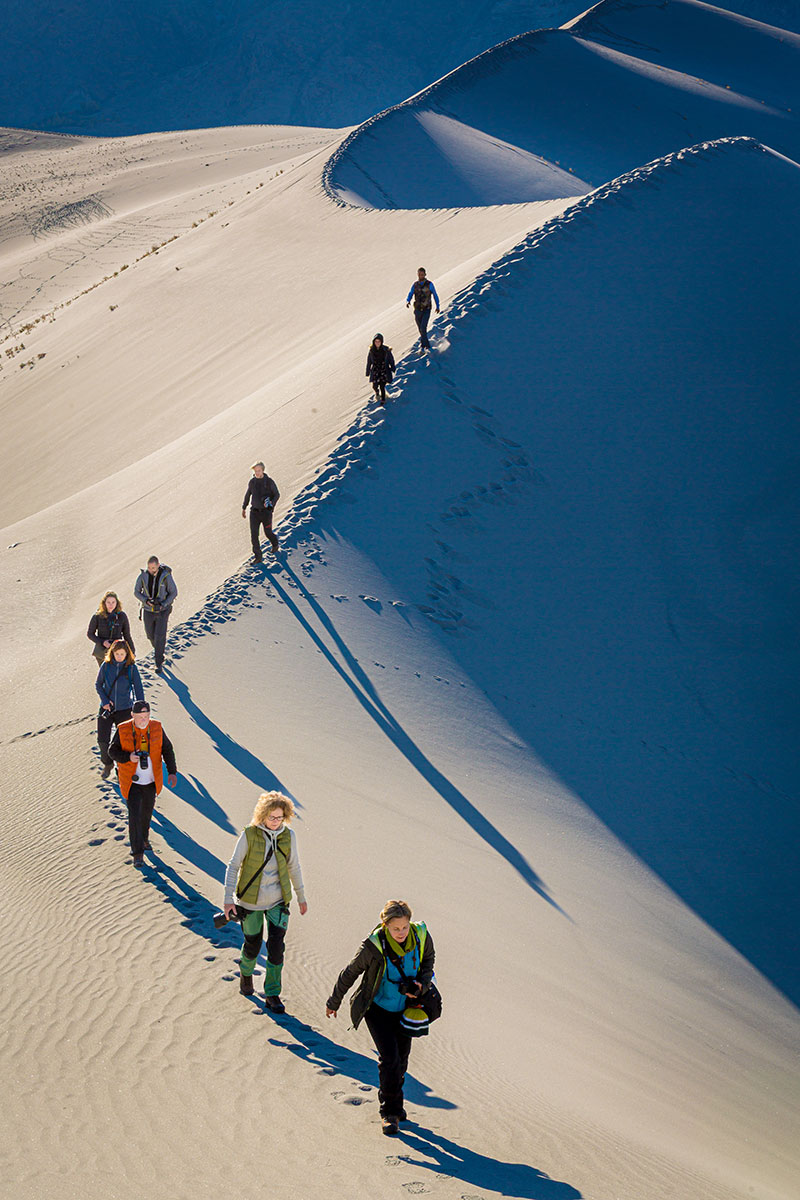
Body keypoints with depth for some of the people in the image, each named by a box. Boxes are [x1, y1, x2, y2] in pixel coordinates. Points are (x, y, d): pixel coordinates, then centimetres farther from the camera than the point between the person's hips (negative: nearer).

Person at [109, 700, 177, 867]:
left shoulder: (157, 728, -7)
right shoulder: (123, 730, -13)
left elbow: (167, 750, -1)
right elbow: (113, 751, -7)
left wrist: (172, 772, -10)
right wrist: (128, 757, -26)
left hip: (151, 781, 3)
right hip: (132, 782, -3)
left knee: (147, 811, 21)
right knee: (134, 815, -9)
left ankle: (144, 838, 47)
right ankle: (137, 853, -2)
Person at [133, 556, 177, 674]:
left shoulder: (166, 576, -20)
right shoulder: (143, 575, -14)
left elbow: (173, 592, -8)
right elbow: (136, 592, -3)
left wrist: (163, 604, -21)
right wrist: (146, 601, -21)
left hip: (162, 611, -3)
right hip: (148, 610, 3)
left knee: (160, 636, -10)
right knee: (151, 635, 16)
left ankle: (159, 664, 2)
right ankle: (158, 650, 49)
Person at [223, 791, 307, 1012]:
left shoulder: (288, 835, -5)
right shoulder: (249, 834, -15)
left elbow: (293, 867, 9)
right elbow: (233, 867, -9)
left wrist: (301, 897, 16)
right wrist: (229, 899, -13)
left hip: (278, 901, 2)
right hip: (251, 901, -2)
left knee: (276, 948, -5)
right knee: (253, 945, 13)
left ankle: (272, 995, 9)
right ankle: (246, 973, 45)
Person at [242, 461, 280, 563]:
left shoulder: (269, 482, -10)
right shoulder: (252, 482, 1)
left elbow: (277, 494, -3)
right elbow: (247, 495, 15)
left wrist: (271, 503, -23)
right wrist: (244, 508, 21)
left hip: (266, 511, -3)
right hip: (254, 511, 3)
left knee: (268, 532, 11)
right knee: (254, 534, -5)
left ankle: (275, 544, 45)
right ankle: (257, 557, 0)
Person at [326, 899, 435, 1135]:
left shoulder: (421, 937, -17)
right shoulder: (374, 947, -27)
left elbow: (428, 961, 5)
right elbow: (349, 974, -11)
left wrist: (421, 985, -14)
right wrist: (333, 1002, 1)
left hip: (404, 1008, 4)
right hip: (377, 1008, -4)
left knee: (401, 1057, 13)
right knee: (389, 1057, -13)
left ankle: (395, 1103, 36)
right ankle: (389, 1111, 1)